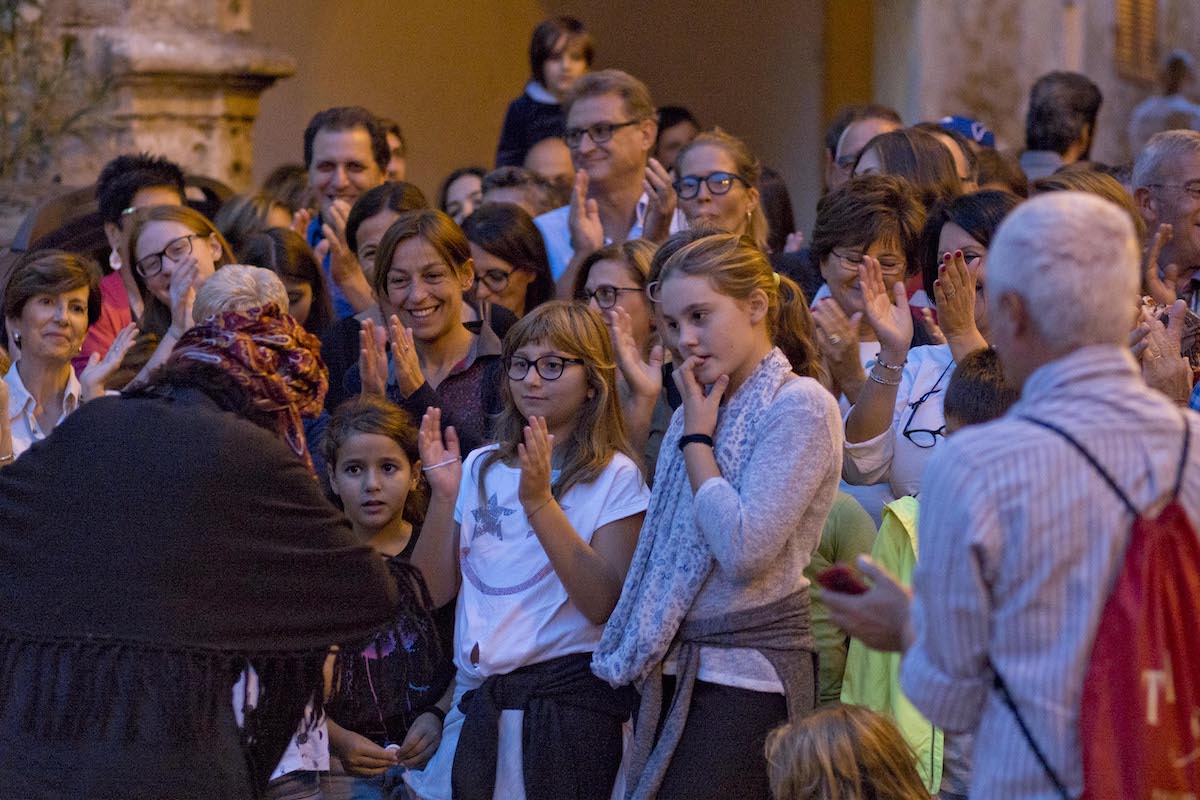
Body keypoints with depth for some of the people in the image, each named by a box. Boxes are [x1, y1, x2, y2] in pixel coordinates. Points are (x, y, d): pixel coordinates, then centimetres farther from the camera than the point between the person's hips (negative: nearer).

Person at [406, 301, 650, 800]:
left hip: (568, 698, -4)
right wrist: (444, 496, -7)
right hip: (477, 698, 4)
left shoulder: (614, 477, -3)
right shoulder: (481, 469, 11)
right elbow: (434, 590, 6)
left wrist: (540, 502, -21)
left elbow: (603, 605, -15)